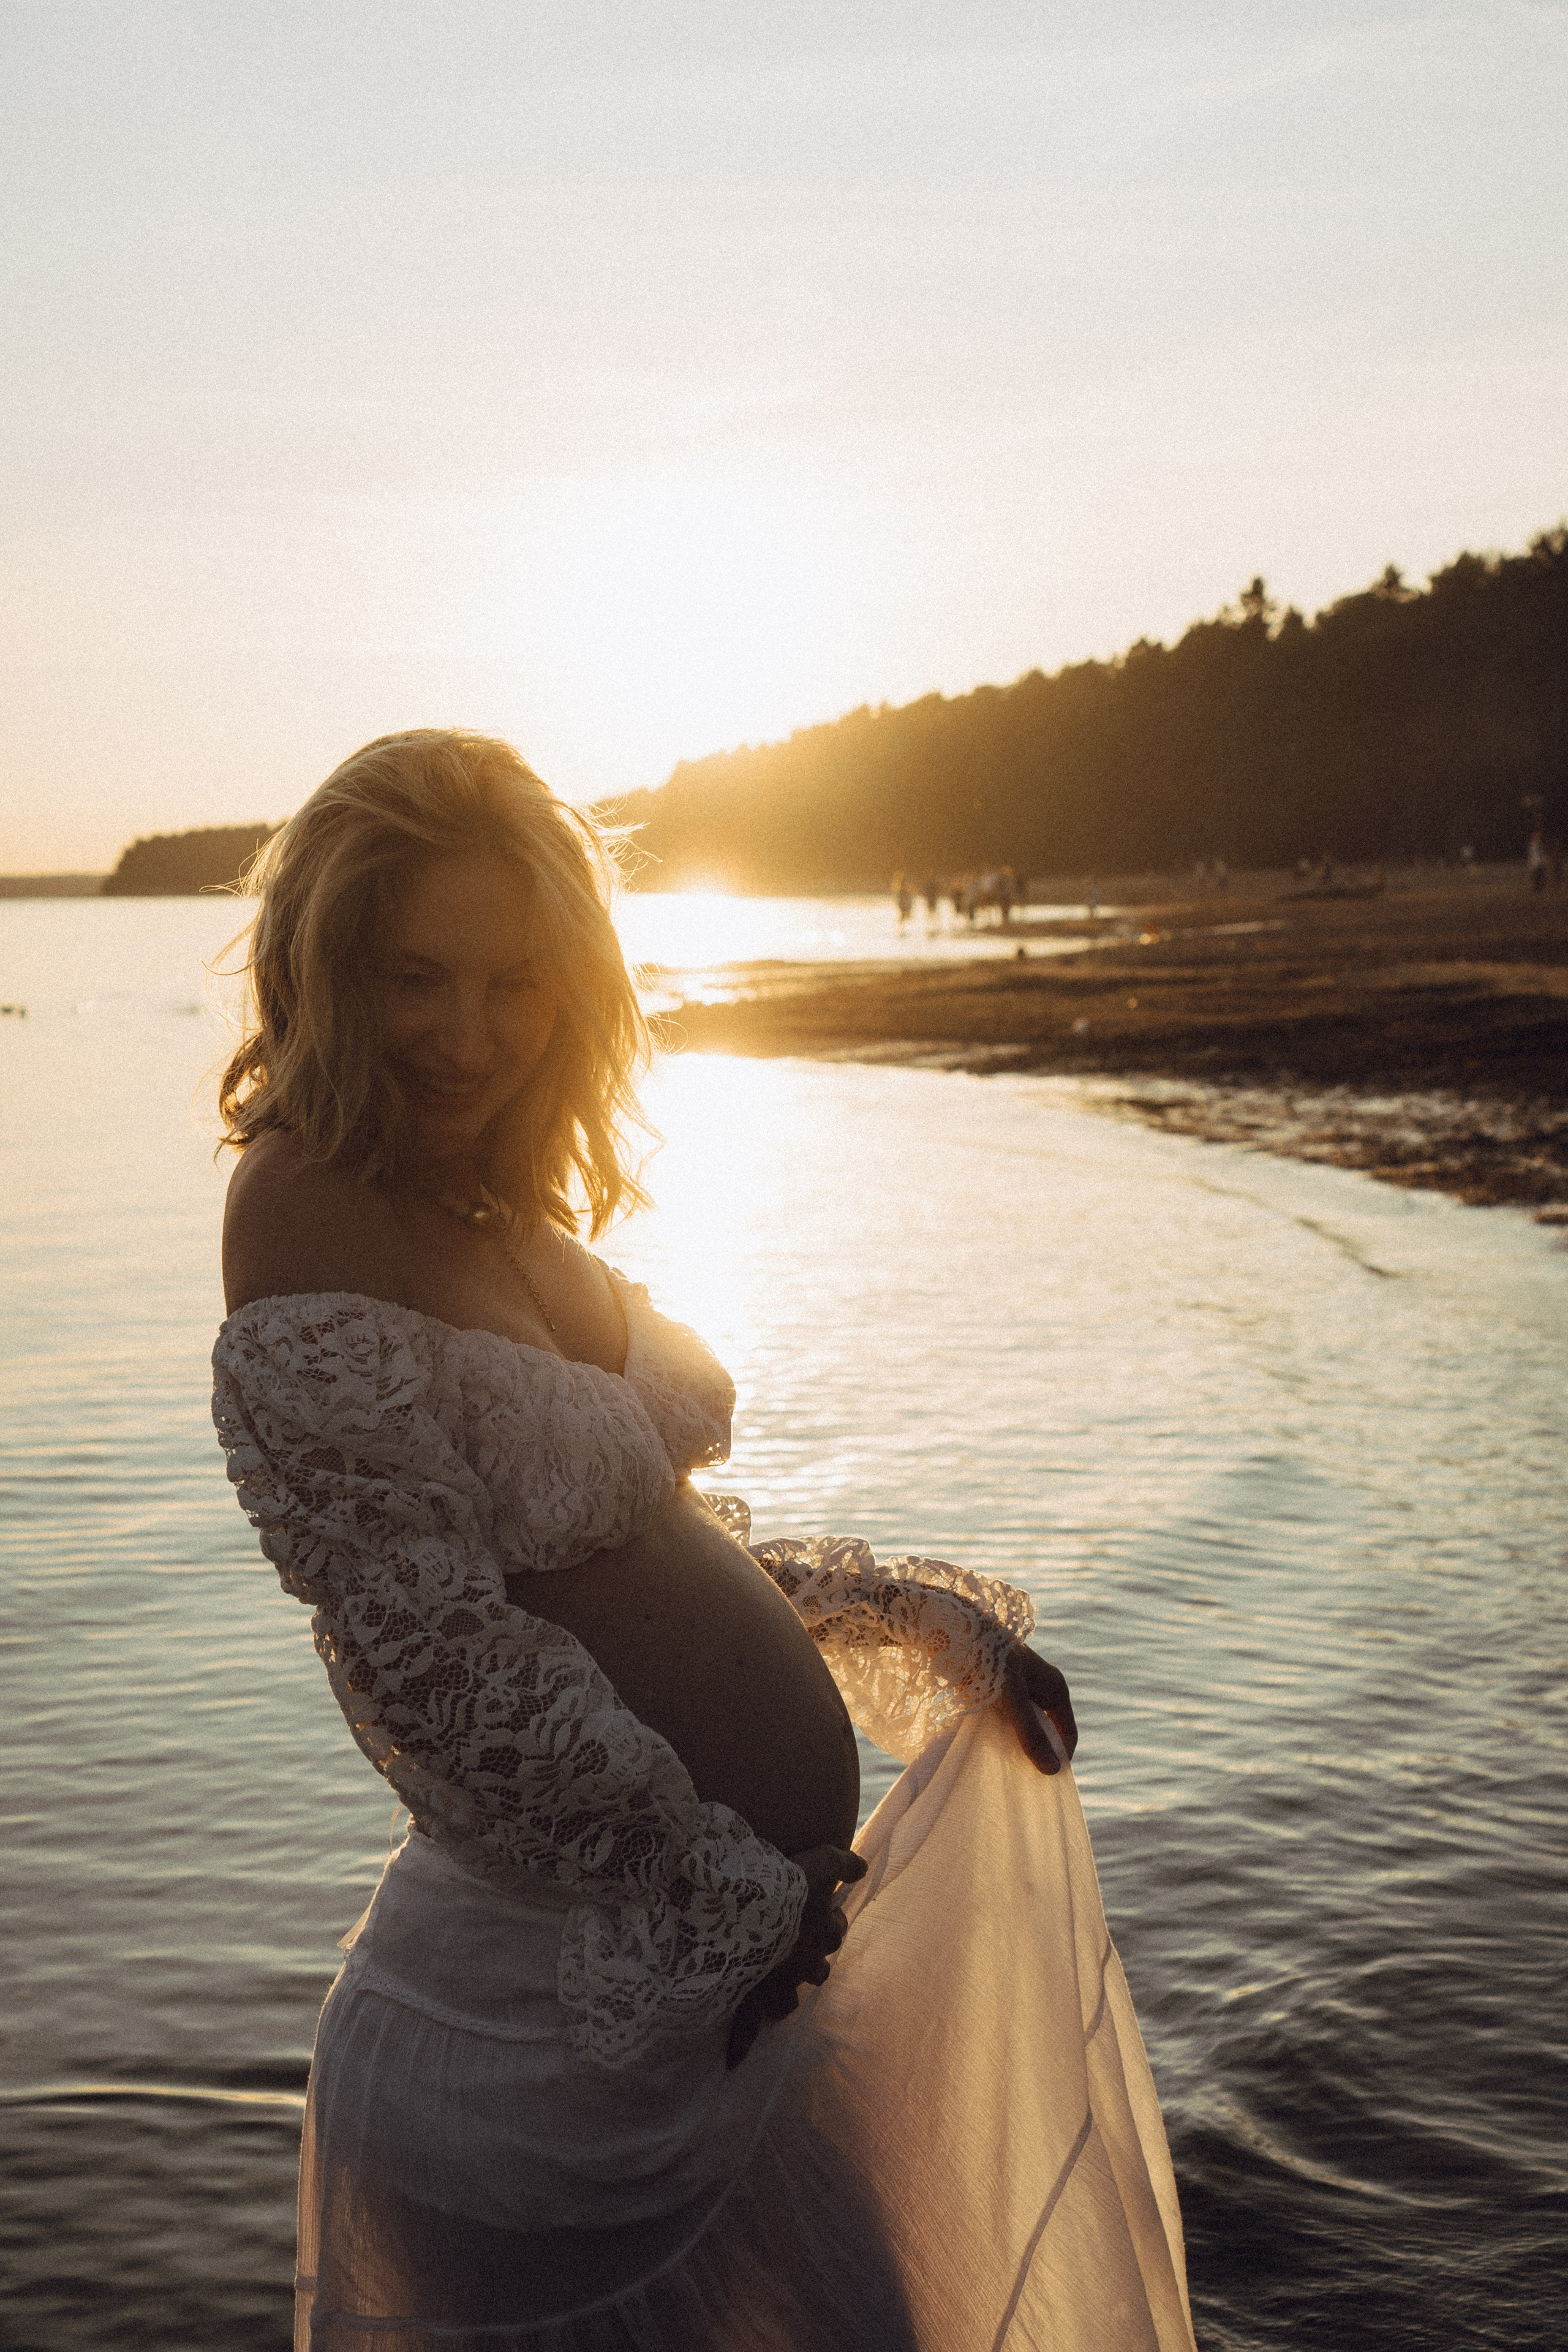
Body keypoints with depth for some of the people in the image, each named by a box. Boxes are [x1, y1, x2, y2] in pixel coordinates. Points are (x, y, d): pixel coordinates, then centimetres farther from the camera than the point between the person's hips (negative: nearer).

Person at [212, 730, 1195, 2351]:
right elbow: (448, 1665, -21)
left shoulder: (503, 1214, 5)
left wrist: (923, 1618, 14)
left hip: (756, 1931, 9)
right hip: (582, 2003, -8)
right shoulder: (317, 1242, -21)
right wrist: (724, 1887, -13)